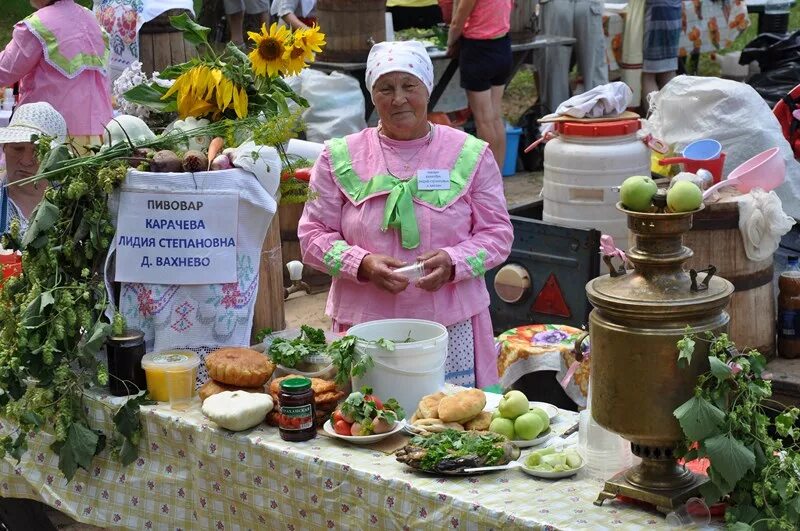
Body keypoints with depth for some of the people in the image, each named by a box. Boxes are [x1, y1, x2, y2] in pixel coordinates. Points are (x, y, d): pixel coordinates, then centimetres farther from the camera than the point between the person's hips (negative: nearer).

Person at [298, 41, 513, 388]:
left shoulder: (471, 155, 6)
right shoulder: (340, 158, 6)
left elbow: (497, 233, 6)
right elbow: (313, 234, 5)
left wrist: (453, 262, -13)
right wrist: (362, 265, -12)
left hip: (452, 326, 0)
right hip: (366, 327, 0)